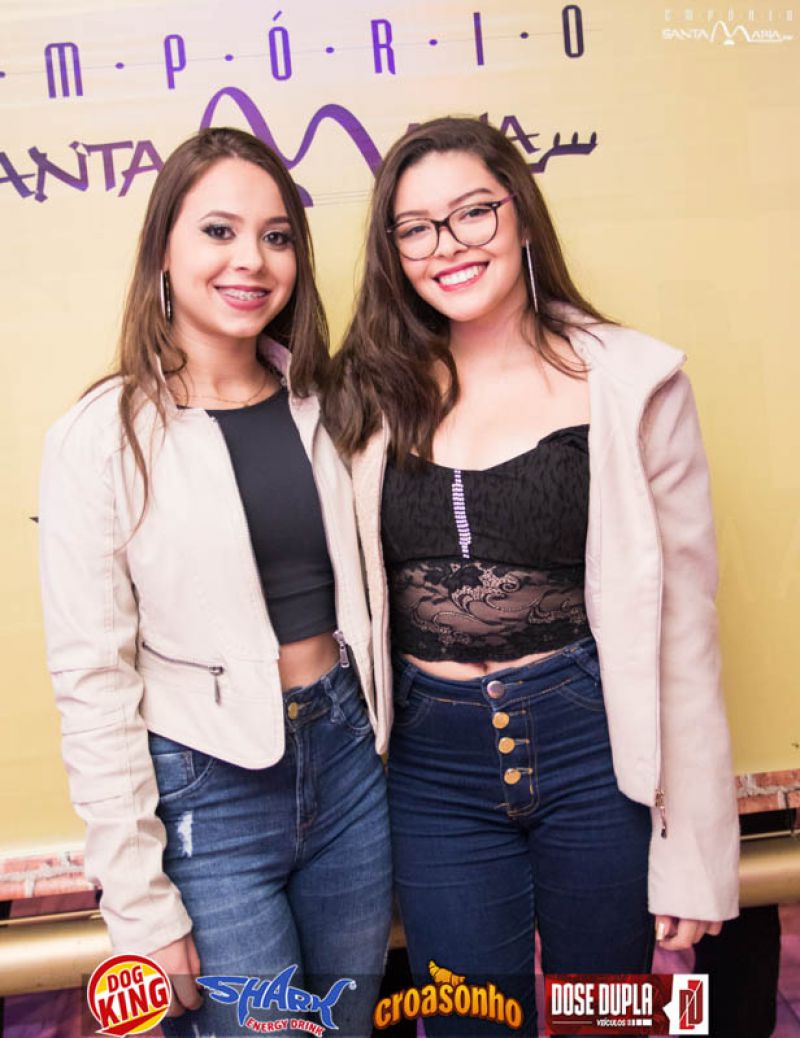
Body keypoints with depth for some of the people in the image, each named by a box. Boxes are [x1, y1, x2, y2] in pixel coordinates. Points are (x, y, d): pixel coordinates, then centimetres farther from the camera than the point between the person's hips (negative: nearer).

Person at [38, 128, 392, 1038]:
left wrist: (379, 735, 7)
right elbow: (92, 685, -12)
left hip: (346, 757, 5)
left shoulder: (319, 406, 2)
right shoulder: (101, 438, -12)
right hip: (206, 791, -4)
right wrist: (143, 909, -10)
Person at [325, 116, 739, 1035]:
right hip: (432, 764, 2)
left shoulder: (631, 382, -7)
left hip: (595, 750, -1)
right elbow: (348, 600, 5)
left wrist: (694, 850, -4)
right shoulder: (374, 394, 0)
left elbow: (683, 622, -5)